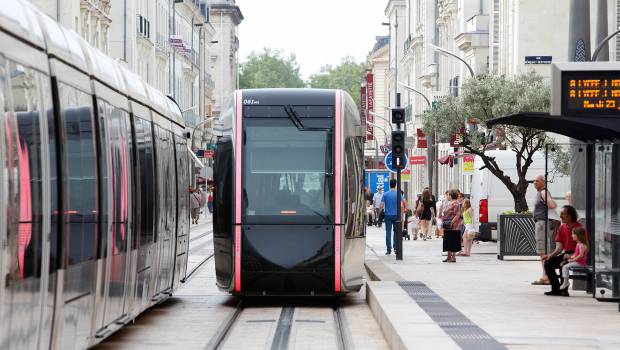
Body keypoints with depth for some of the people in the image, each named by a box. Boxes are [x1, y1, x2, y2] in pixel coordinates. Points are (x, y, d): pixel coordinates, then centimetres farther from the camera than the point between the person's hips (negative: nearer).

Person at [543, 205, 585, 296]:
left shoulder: (579, 228, -14)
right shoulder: (562, 227, 8)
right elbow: (559, 246, 5)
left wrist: (571, 255, -27)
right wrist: (551, 255, -13)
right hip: (566, 254, 8)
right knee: (548, 263, -6)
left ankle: (564, 290, -14)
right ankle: (556, 289, 0)